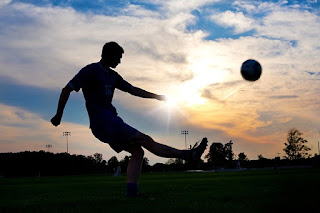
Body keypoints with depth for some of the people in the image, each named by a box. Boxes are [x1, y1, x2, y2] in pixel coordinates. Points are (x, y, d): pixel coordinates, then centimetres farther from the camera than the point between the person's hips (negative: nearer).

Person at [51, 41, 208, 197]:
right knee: (146, 141, -9)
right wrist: (58, 115, -5)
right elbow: (67, 90, -6)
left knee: (137, 151, -2)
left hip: (111, 123, 9)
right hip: (103, 123, -9)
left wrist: (157, 96, 20)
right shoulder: (91, 70, -6)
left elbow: (132, 90, 24)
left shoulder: (112, 75, 19)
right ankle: (188, 155, -8)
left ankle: (131, 192, -6)